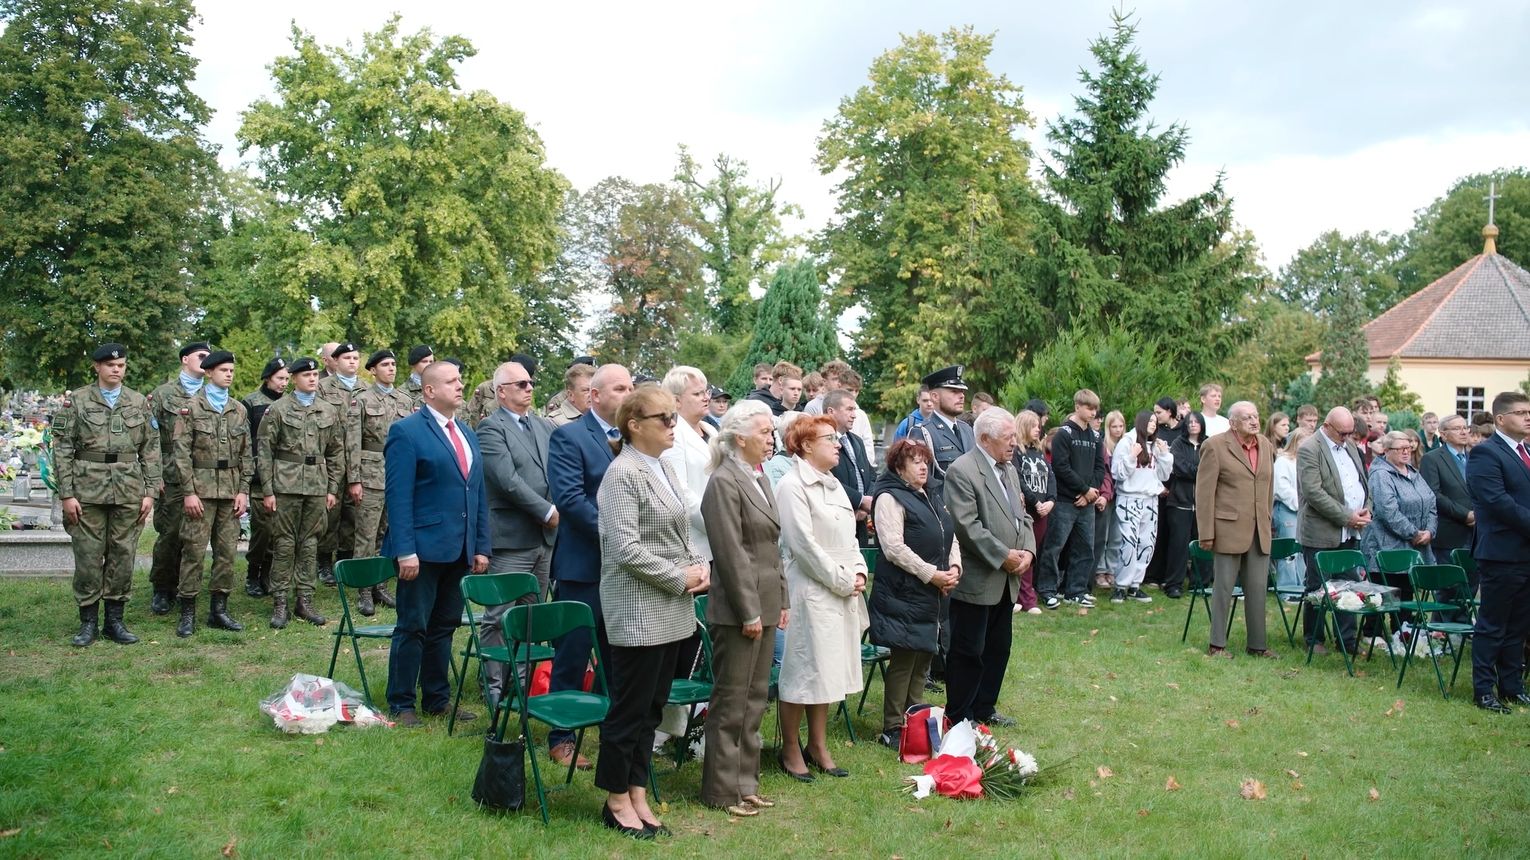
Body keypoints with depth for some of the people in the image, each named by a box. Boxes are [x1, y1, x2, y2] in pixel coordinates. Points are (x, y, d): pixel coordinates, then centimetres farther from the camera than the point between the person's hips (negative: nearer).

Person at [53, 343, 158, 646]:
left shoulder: (140, 402, 8)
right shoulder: (76, 401, 2)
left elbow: (150, 450, 8)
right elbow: (62, 450, 0)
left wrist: (150, 492, 1)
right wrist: (66, 494, -7)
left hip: (129, 492, 2)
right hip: (88, 491, -2)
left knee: (123, 556, 5)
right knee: (88, 557, 1)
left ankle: (115, 620, 15)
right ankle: (88, 622, 12)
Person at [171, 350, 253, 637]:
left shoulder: (239, 410, 11)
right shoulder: (191, 407, -1)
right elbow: (181, 452, -6)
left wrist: (244, 491, 4)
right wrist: (189, 492, -11)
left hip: (231, 489, 4)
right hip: (201, 488, -4)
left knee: (227, 551, 6)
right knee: (194, 550, -3)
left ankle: (218, 609, 15)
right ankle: (188, 613, 4)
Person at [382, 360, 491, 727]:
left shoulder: (468, 434, 15)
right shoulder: (407, 432, -7)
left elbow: (479, 495, 16)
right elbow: (399, 496, -13)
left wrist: (482, 546, 10)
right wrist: (405, 551, -18)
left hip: (460, 550, 7)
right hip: (423, 548, -7)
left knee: (444, 627, 14)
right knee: (413, 627, 2)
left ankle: (437, 699, 25)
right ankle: (400, 704, 13)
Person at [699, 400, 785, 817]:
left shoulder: (759, 479, 14)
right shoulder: (724, 482, -14)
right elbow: (731, 554, -18)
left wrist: (781, 601, 14)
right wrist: (749, 612, -18)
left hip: (765, 605, 9)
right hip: (738, 609, -9)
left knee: (755, 698, 15)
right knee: (731, 701, 1)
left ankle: (746, 782, 25)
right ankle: (722, 790, 11)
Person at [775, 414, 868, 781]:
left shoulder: (833, 485, 15)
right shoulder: (792, 485, -12)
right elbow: (804, 544, -17)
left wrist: (859, 572, 1)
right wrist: (841, 580, -13)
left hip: (842, 593, 8)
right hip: (811, 590, -8)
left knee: (827, 669, 14)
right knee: (802, 670, 0)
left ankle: (818, 745, 25)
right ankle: (790, 749, 13)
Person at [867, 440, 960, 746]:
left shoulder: (929, 499, 18)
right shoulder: (889, 498, -10)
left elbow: (949, 537, 20)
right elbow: (894, 548, -19)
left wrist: (954, 567, 1)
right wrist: (932, 574, -18)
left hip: (932, 594, 9)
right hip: (903, 594, -9)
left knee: (923, 658, 13)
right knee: (903, 660, -4)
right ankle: (892, 729, 5)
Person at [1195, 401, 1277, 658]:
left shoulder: (1266, 446, 10)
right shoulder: (1215, 446, -8)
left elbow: (1269, 486, 18)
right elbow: (1204, 492, -9)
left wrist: (1267, 520, 15)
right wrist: (1207, 533, -11)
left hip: (1260, 531, 5)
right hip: (1229, 529, -5)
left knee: (1258, 589, 9)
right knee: (1224, 587, 2)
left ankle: (1256, 644, 19)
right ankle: (1217, 644, 12)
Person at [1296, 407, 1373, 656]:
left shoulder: (1350, 446, 14)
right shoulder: (1309, 449, -12)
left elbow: (1363, 482, 20)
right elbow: (1314, 492, -19)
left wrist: (1366, 511, 2)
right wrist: (1347, 517, -18)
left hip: (1350, 532, 7)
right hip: (1322, 534, -7)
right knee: (1318, 588, 2)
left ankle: (1347, 639, 18)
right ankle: (1314, 639, 14)